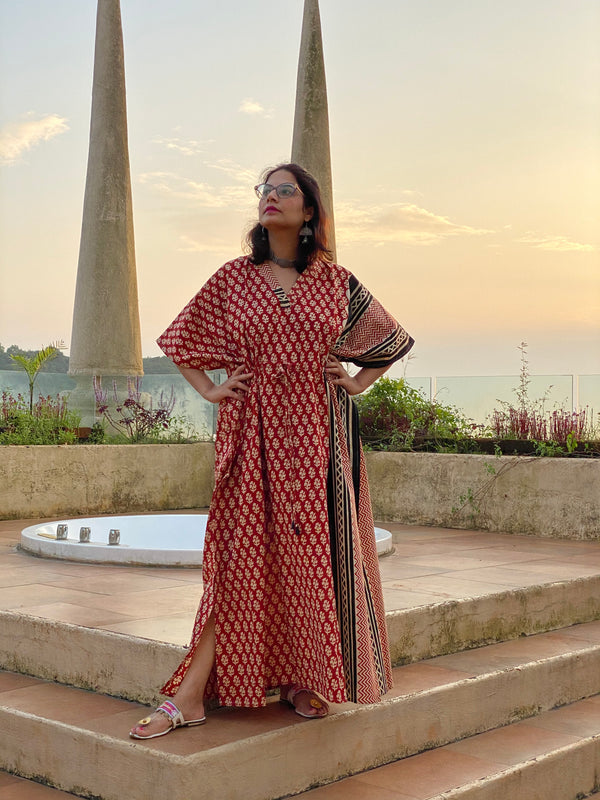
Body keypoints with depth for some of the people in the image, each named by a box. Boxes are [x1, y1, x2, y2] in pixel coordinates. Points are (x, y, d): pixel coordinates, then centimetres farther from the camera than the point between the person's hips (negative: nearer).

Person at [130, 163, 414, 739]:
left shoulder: (336, 283, 7)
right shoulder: (234, 279, 7)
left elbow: (391, 340, 20)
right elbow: (180, 339, 18)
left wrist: (357, 383, 9)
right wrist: (209, 389, 7)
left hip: (318, 433, 1)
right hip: (252, 436, 0)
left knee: (315, 550, 1)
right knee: (239, 549, -5)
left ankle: (304, 679, 16)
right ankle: (189, 697, -2)